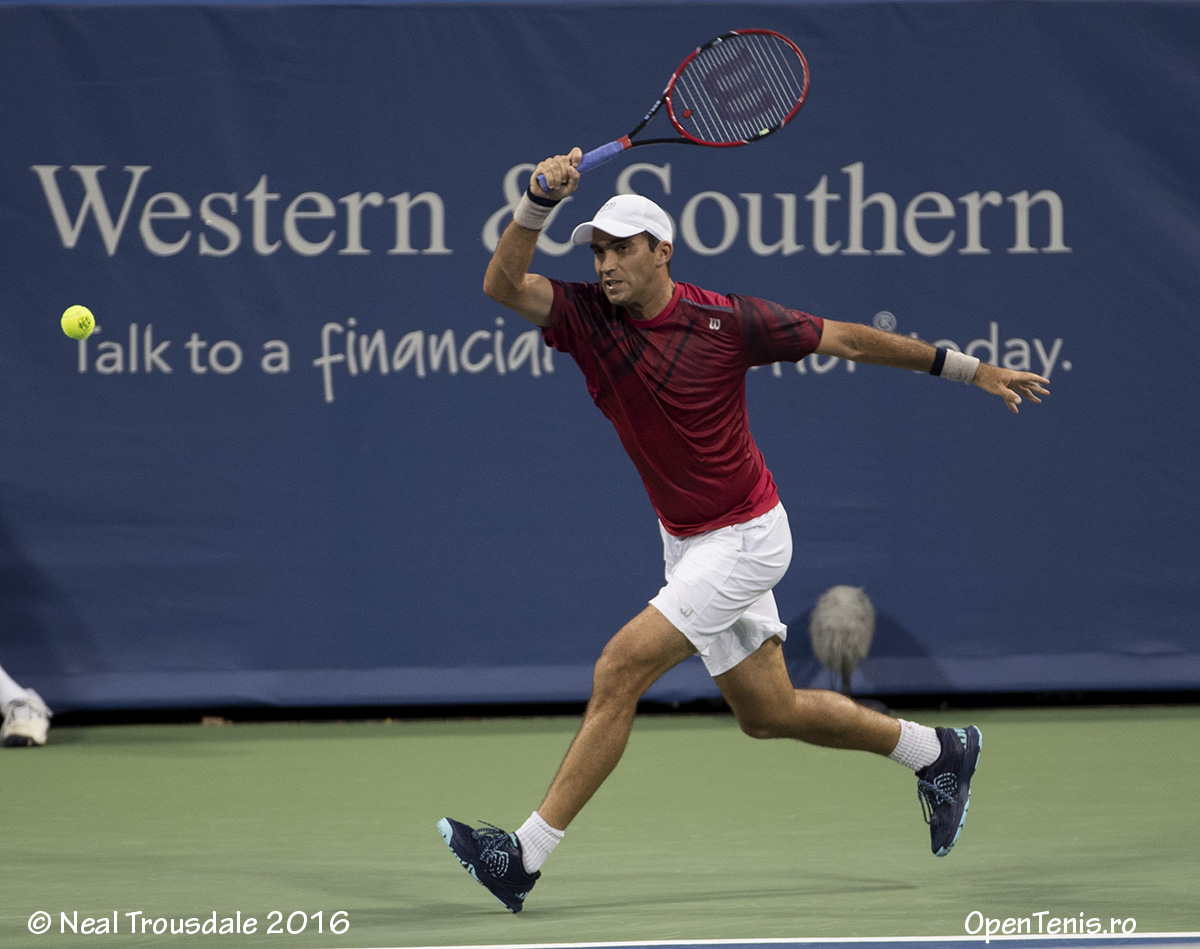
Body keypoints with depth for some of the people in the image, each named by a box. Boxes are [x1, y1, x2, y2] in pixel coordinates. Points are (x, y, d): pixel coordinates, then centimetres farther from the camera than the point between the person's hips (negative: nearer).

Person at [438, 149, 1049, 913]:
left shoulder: (726, 321, -16)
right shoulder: (587, 316, -5)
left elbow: (843, 338, -6)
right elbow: (504, 284, -20)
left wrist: (968, 368, -2)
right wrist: (540, 199, -36)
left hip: (745, 538, -7)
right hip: (685, 540, 7)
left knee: (620, 670, -16)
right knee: (767, 711, 16)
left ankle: (526, 856, -14)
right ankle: (938, 752, 36)